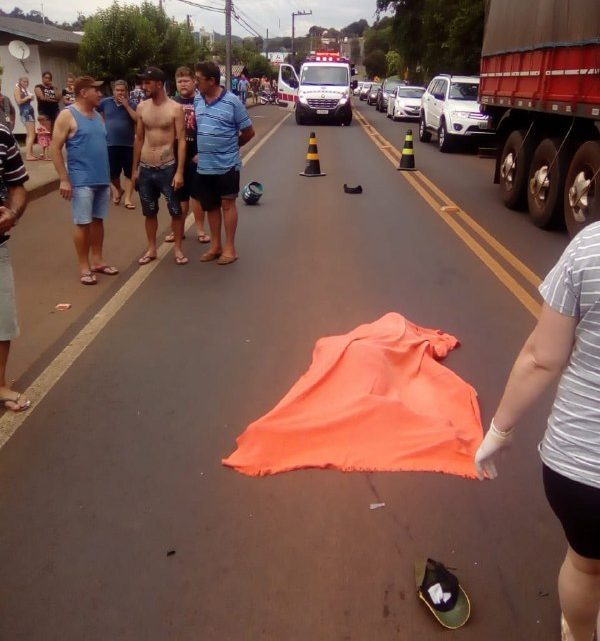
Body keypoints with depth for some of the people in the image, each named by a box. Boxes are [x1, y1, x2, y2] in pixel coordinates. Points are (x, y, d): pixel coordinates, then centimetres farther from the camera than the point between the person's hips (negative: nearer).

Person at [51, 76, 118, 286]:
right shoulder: (67, 115, -8)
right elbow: (55, 149, -10)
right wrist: (64, 180, -15)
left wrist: (107, 175, 17)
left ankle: (97, 261, 22)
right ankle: (84, 267, 9)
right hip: (81, 181, -6)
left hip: (102, 179, 6)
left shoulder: (98, 116, 13)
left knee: (98, 221, 11)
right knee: (83, 223, 0)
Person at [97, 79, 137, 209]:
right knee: (112, 173, 7)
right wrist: (103, 123, 10)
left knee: (129, 173, 1)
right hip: (111, 144, 1)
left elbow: (138, 120, -15)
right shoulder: (106, 102, 3)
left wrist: (126, 106, -16)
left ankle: (128, 199, 7)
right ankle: (119, 190, 35)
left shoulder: (131, 105, 0)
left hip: (128, 144, -1)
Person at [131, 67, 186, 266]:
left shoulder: (175, 108, -8)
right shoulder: (142, 107, 4)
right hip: (145, 168, 4)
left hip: (167, 168, -4)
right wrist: (135, 168, 11)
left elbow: (181, 141, -9)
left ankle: (178, 249, 18)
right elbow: (139, 139, 11)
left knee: (175, 211, 4)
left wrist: (179, 171, -15)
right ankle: (151, 249, 25)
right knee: (149, 212, 12)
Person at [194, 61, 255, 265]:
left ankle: (230, 248, 10)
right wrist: (202, 150, 8)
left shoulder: (232, 101, -9)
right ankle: (215, 246, 24)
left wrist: (229, 147, 5)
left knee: (227, 204, 2)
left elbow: (249, 132, -3)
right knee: (211, 206, 12)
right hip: (204, 165, 5)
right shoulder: (197, 100, 5)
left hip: (226, 164, -5)